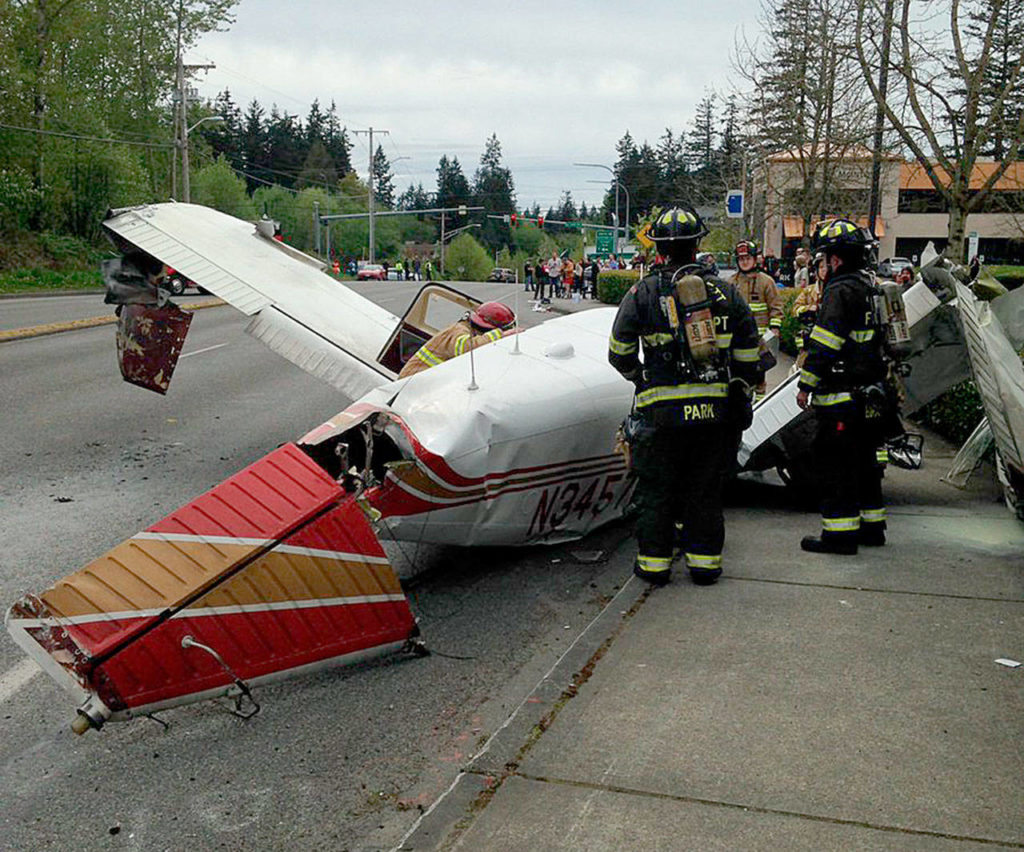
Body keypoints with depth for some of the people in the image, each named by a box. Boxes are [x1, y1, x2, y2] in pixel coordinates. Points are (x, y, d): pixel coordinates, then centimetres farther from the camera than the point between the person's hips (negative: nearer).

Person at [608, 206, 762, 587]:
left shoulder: (642, 292, -2)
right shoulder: (726, 292, 4)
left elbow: (620, 354, 0)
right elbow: (748, 356, 6)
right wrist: (741, 397, 17)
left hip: (662, 410, -2)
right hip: (715, 409, 2)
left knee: (656, 488, 10)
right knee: (705, 489, 13)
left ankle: (654, 560, 16)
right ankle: (704, 561, 19)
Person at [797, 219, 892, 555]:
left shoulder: (841, 291, -16)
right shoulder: (872, 285, 14)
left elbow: (824, 344, -20)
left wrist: (806, 385, -14)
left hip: (842, 394, -10)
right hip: (871, 394, 10)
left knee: (834, 463, -3)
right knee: (864, 460, 17)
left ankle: (840, 532, 0)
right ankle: (871, 525, 26)